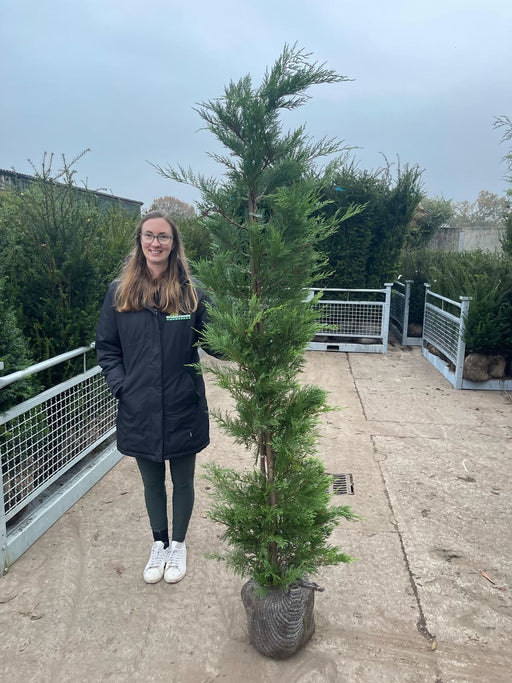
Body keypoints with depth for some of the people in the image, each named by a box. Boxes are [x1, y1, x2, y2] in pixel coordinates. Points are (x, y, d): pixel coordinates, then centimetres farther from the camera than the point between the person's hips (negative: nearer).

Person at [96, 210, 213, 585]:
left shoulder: (191, 292, -6)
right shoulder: (119, 291, -2)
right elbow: (106, 347, 4)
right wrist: (121, 385, -7)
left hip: (183, 409, -1)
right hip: (139, 411, 2)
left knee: (183, 481, 17)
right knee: (152, 482, 20)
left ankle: (178, 544, 42)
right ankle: (159, 543, 45)